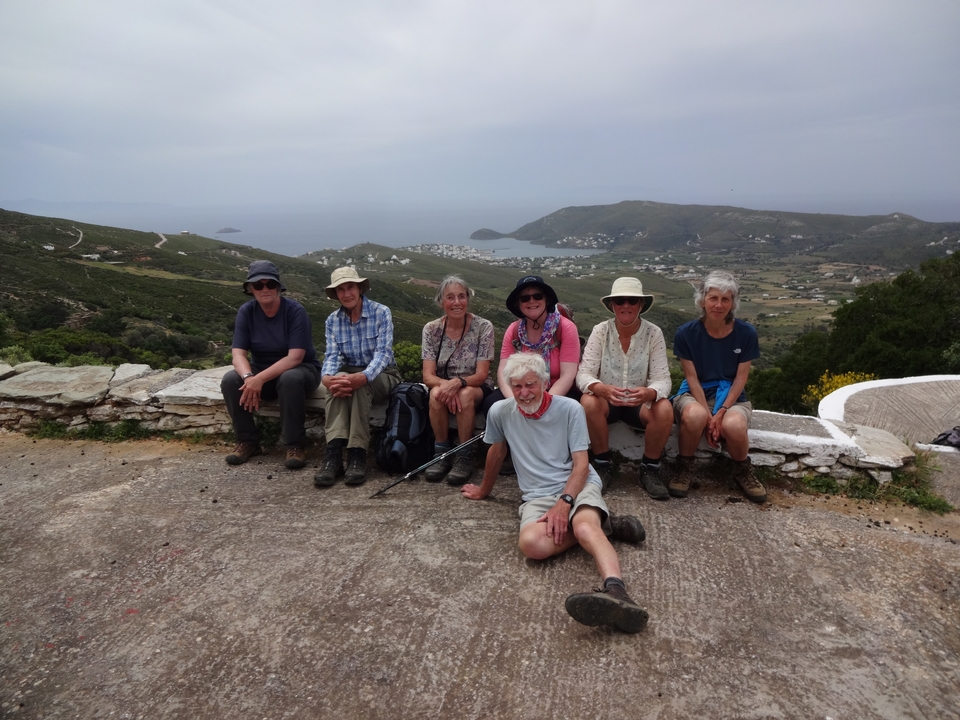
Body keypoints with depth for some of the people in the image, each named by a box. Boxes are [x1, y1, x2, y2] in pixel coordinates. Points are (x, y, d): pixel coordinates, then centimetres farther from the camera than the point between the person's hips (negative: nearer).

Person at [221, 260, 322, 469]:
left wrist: (260, 379, -36)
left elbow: (295, 358, -26)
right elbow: (238, 354, -12)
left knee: (289, 379, -38)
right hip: (262, 371, 4)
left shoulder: (295, 311, -19)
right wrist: (249, 378, -34)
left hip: (300, 370, -4)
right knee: (230, 381, -23)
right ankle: (248, 441, -7)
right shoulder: (246, 311, -7)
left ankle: (295, 445, -25)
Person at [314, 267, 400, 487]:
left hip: (381, 376, -2)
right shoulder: (332, 320, 4)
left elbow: (383, 352, -19)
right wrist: (327, 377, -31)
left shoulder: (381, 313, -8)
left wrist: (363, 377, -39)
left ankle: (357, 455, -36)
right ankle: (333, 453, -45)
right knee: (337, 380, -33)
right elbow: (332, 356, -6)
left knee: (360, 384, -37)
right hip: (349, 372, 3)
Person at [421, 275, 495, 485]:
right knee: (437, 393, -33)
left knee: (465, 394, -35)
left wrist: (458, 383, -34)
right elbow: (428, 376, -10)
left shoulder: (483, 327, -11)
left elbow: (481, 375, -14)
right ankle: (442, 453, -16)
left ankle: (465, 457, -22)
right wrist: (445, 384, -33)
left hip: (477, 389, -1)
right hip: (443, 384, 2)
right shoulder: (431, 329, -5)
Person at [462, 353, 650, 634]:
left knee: (585, 525, -38)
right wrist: (483, 490, 34)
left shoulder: (570, 409, -2)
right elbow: (496, 453, 23)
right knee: (531, 543, -32)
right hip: (538, 496, 2)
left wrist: (564, 503, -20)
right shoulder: (500, 412, 5)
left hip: (578, 485, -2)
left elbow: (581, 465, -4)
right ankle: (601, 525, -15)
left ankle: (615, 591, -59)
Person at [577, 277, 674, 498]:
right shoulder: (600, 331, -9)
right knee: (588, 402, -32)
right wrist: (602, 389, -39)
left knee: (664, 409, -30)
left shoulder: (653, 333, -8)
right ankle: (603, 465, -10)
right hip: (606, 401, 0)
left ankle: (650, 469, -5)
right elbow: (583, 374, -16)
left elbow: (662, 379, -14)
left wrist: (648, 393, -39)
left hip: (640, 402, 1)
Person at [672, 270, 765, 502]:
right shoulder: (686, 333, -7)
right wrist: (708, 414, -18)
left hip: (731, 396, 1)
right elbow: (692, 377, -7)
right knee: (695, 415, -38)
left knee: (734, 425, -35)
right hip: (695, 394, -1)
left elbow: (740, 378, -4)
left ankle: (742, 471, 1)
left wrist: (721, 412, -18)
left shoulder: (746, 333, -4)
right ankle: (684, 468, -9)